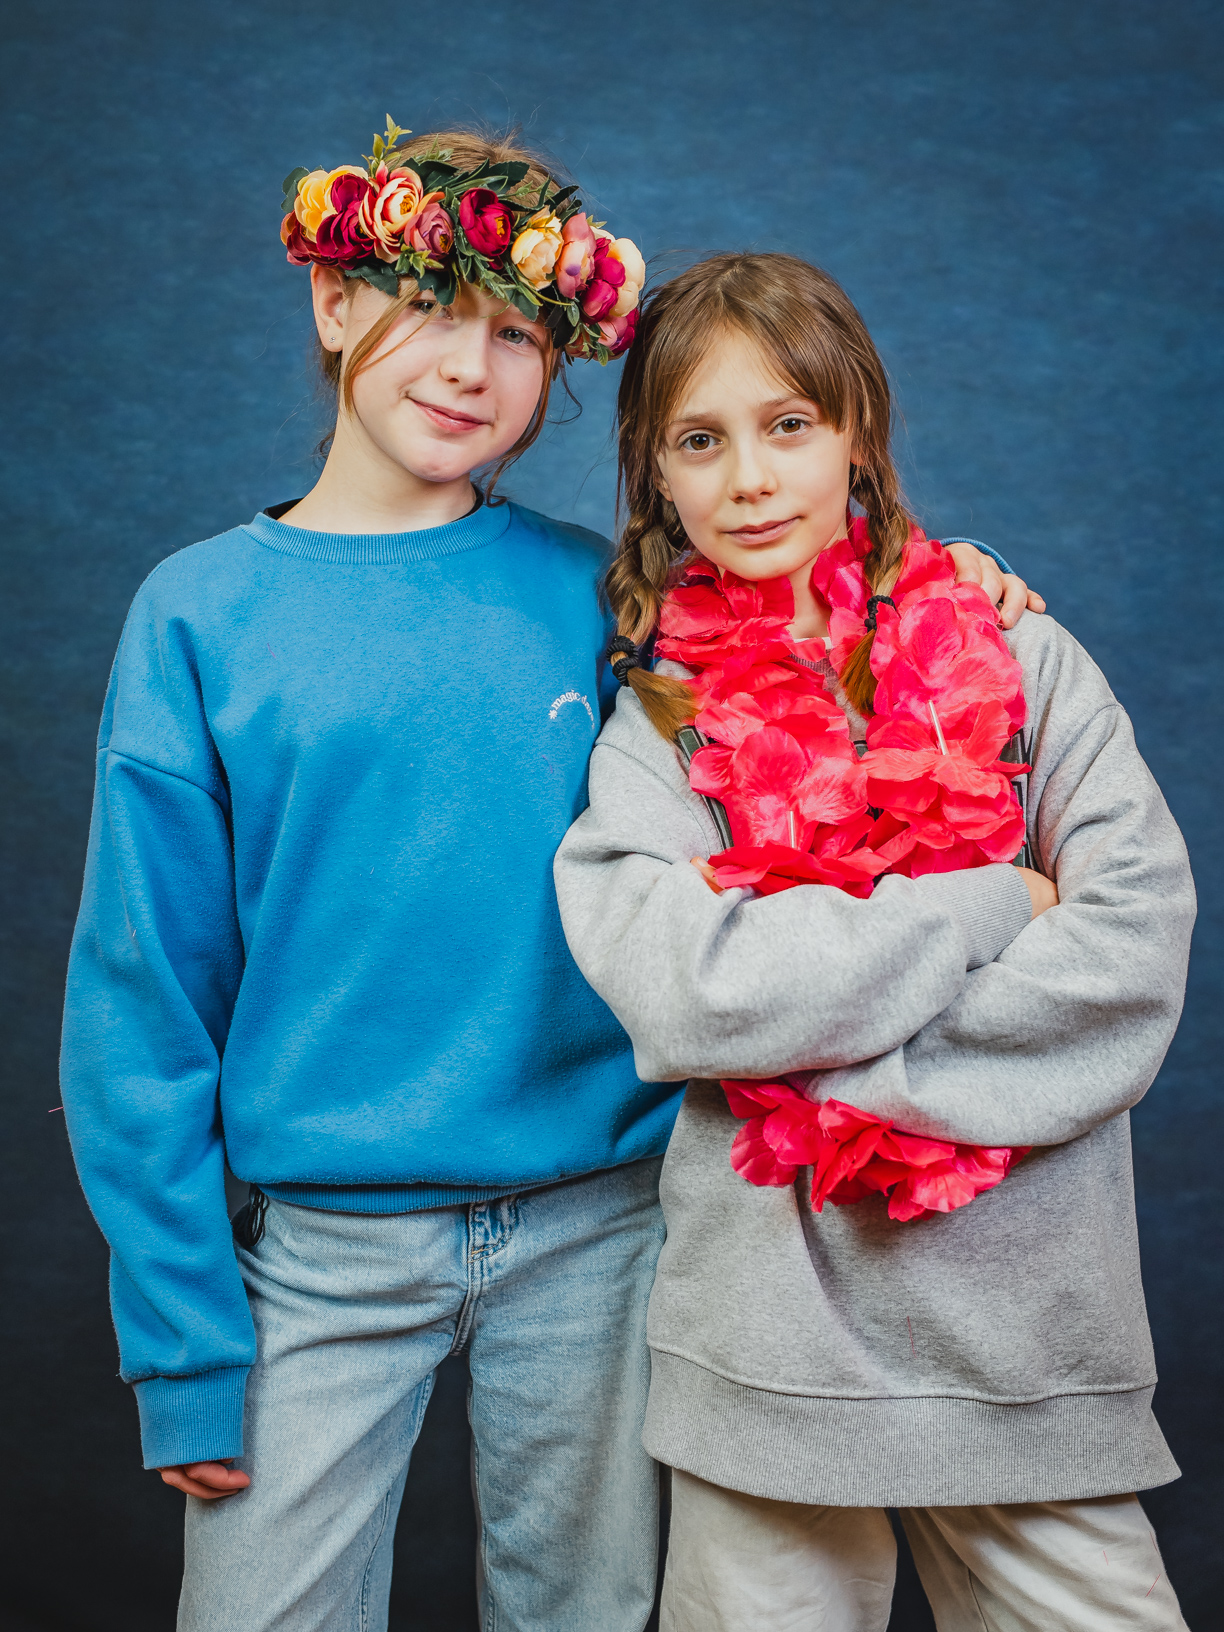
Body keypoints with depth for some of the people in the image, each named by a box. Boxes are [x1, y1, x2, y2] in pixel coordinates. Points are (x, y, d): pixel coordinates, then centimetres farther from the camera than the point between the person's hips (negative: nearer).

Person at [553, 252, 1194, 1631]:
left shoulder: (1016, 661, 3)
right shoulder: (652, 730, 1)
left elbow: (1138, 938, -7)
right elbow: (682, 989, -15)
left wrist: (869, 1073, -14)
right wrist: (993, 905, -11)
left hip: (1030, 1322, 1)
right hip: (769, 1343, 0)